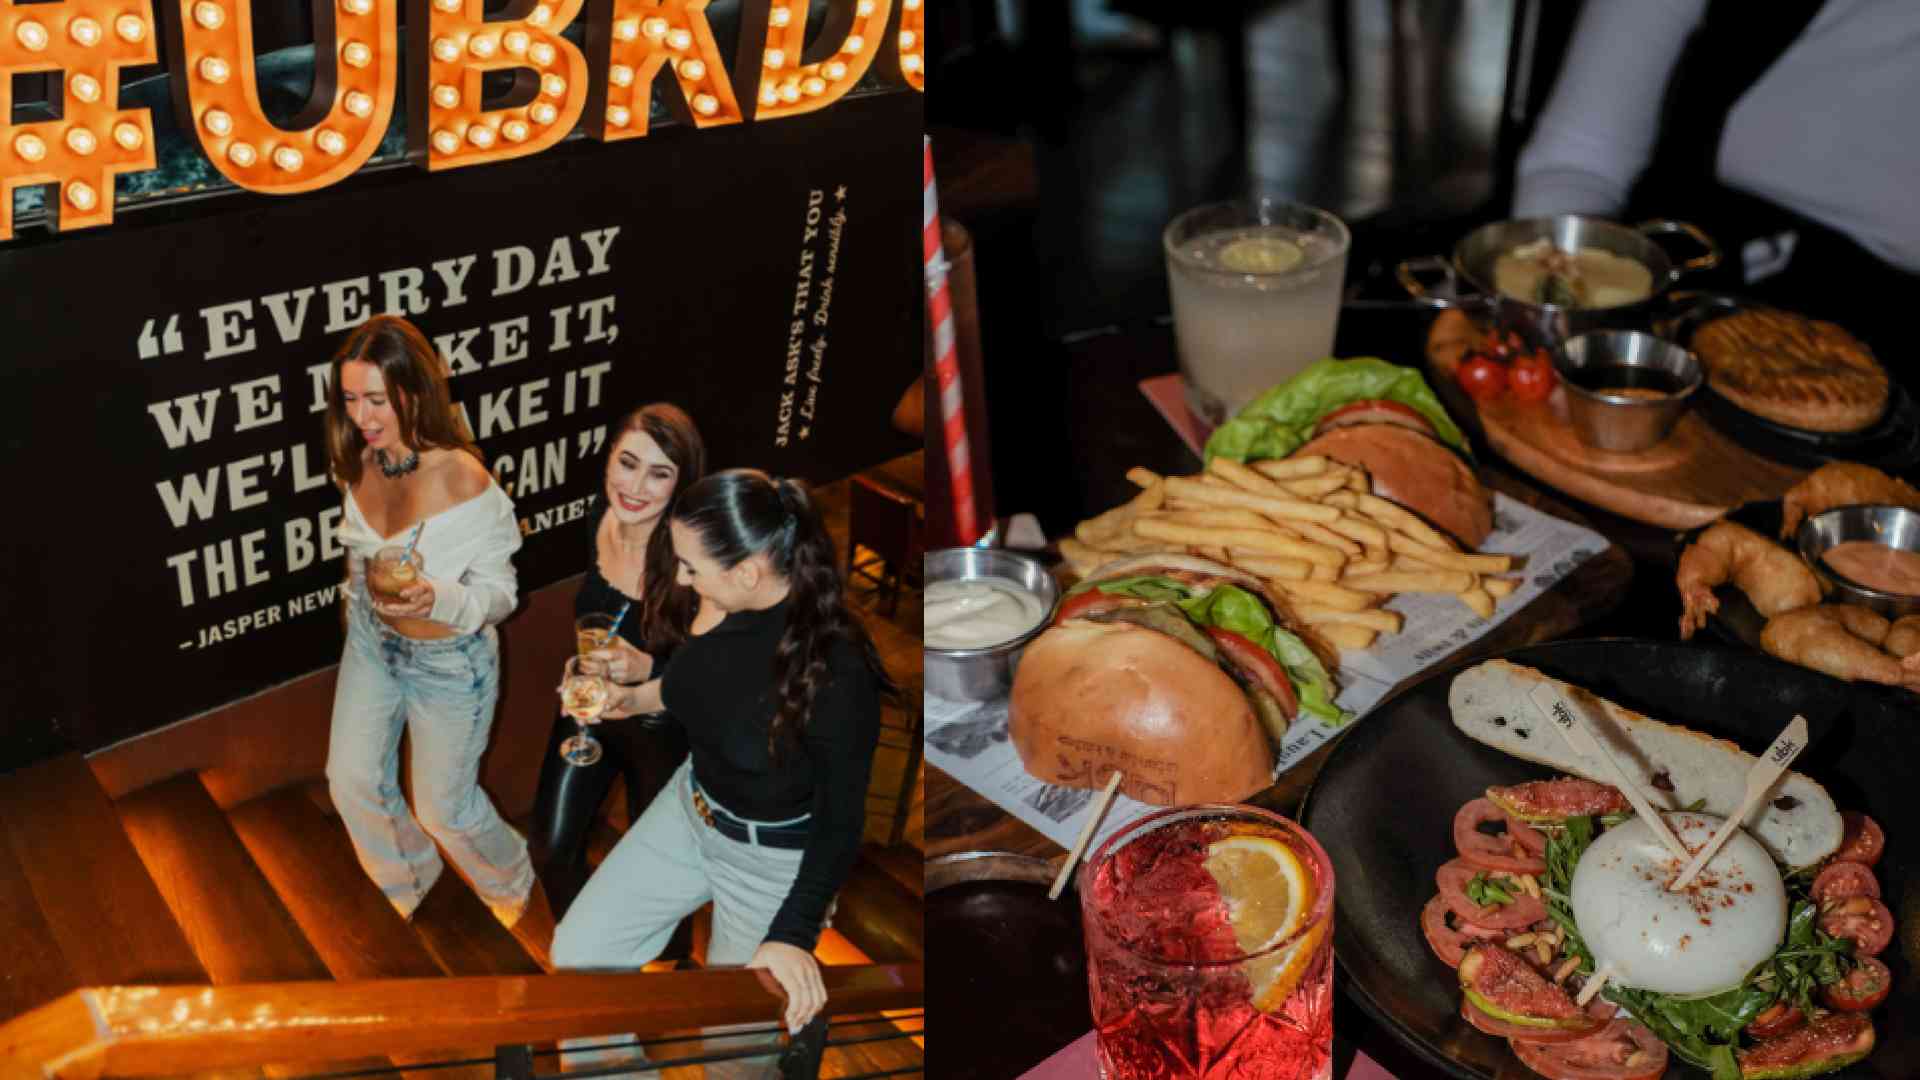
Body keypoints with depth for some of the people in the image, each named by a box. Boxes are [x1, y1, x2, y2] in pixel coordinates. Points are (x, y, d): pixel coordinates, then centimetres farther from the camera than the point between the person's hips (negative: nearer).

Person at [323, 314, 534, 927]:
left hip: (448, 661, -6)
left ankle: (510, 884, 43)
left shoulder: (462, 479, -31)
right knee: (352, 782, 16)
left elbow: (500, 594, -23)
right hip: (372, 642, 6)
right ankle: (405, 885, 46)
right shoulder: (361, 461, -12)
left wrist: (437, 600, -41)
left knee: (443, 806, 10)